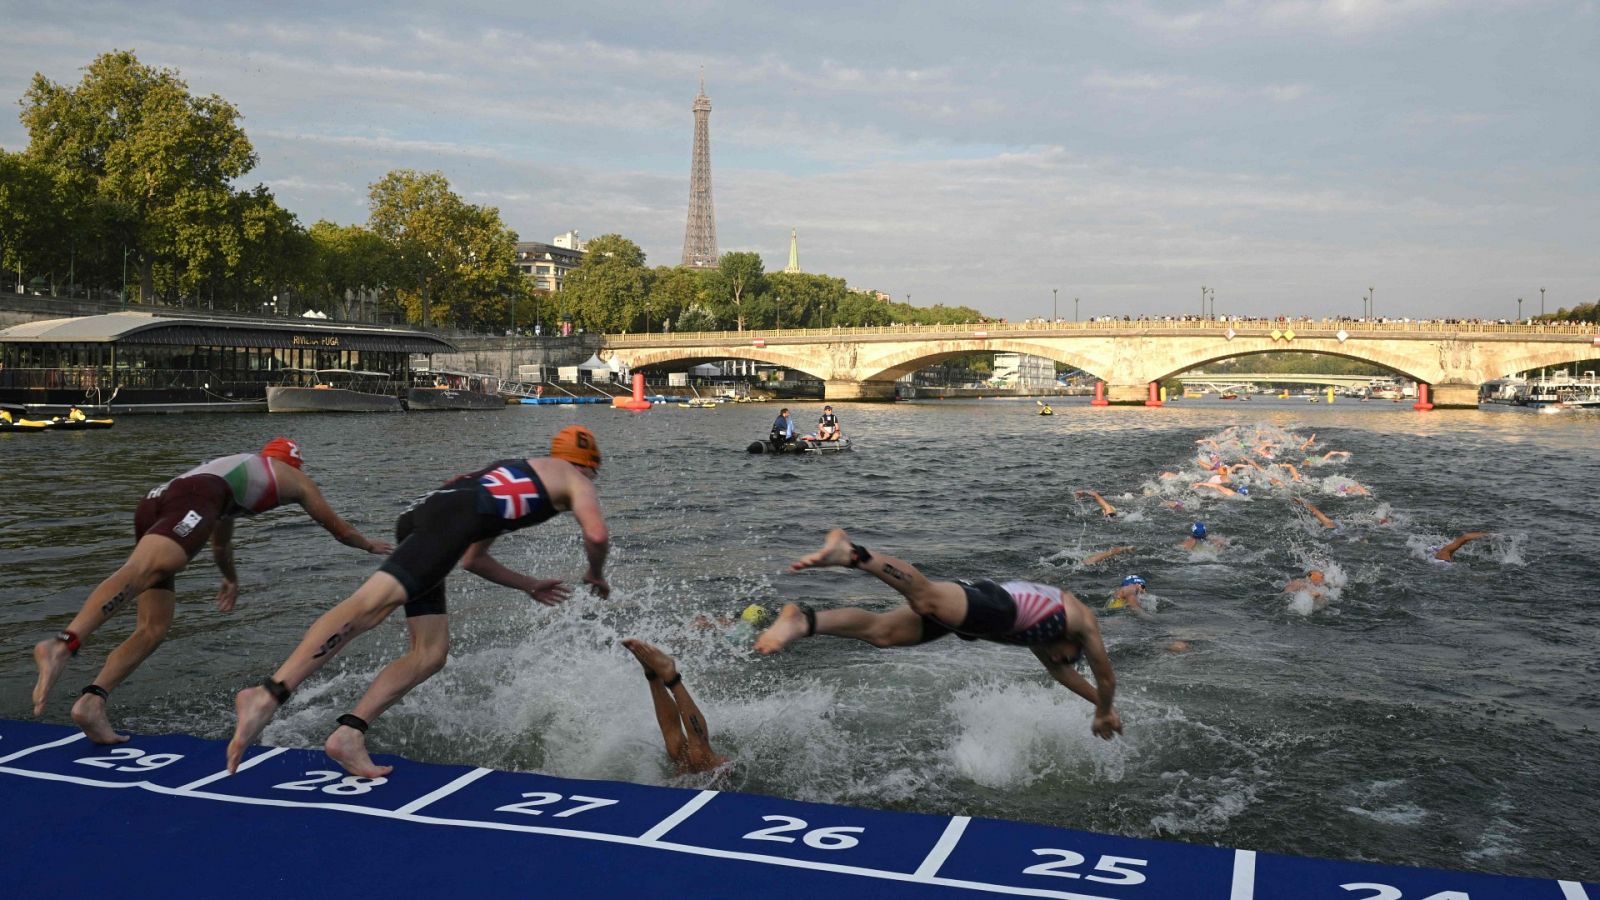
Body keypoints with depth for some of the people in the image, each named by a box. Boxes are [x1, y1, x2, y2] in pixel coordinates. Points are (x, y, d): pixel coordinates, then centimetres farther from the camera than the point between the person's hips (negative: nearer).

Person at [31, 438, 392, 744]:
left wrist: (231, 578, 77)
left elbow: (220, 543, 60)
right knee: (140, 571, -31)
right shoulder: (294, 477, 30)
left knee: (153, 629, 5)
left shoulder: (235, 466, 45)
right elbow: (337, 527, 41)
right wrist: (370, 545, 60)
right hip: (194, 499, -7)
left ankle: (91, 700, -13)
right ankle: (62, 644, -54)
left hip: (153, 502, 7)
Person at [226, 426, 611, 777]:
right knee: (372, 603, -25)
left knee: (430, 653, 6)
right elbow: (597, 535, 2)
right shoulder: (575, 480, 21)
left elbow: (472, 559, 44)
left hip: (420, 516, 9)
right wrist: (596, 575, 23)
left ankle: (349, 733, -4)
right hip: (452, 515, -9)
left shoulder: (512, 474, 42)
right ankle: (268, 694, -39)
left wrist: (530, 586, 51)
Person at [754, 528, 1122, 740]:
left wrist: (1099, 702, 66)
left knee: (882, 631, -10)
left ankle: (804, 620, -28)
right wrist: (1105, 712, 54)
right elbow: (1106, 677, 35)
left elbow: (1057, 669, 59)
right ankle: (851, 553, -52)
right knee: (926, 597, -33)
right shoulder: (1084, 621, 29)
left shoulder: (1045, 618, 47)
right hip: (996, 606, -7)